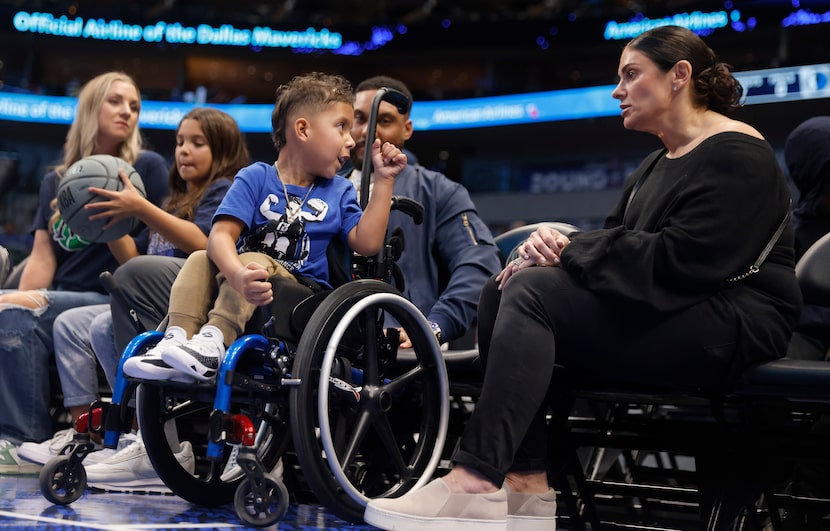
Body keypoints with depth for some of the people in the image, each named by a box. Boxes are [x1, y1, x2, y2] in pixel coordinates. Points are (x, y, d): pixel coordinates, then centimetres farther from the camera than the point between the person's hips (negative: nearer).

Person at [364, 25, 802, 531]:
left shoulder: (736, 154, -8)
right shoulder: (658, 165, 23)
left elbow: (684, 260, -21)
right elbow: (615, 240, 16)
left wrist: (572, 251, -15)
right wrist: (558, 244, -8)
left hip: (731, 325, -10)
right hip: (663, 313, 10)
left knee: (533, 292, -23)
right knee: (501, 291, -5)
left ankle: (475, 480, -31)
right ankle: (526, 480, -16)